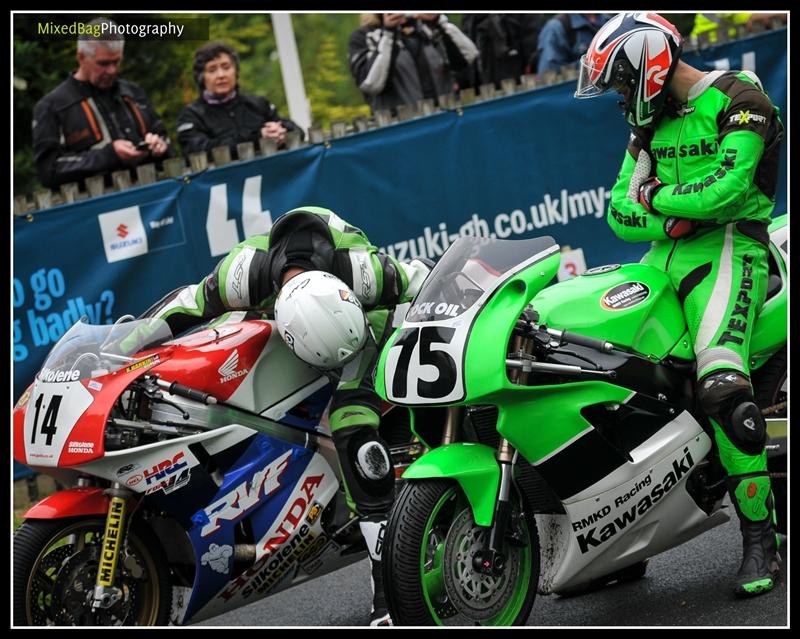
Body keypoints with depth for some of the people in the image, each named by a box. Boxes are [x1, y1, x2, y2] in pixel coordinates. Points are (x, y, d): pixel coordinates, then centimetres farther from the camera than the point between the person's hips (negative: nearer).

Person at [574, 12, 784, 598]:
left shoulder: (739, 99, -4)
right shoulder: (651, 123, 20)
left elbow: (727, 185, -17)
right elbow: (620, 209, 14)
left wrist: (655, 197, -4)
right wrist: (668, 221, -7)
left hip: (726, 248, -8)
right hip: (663, 256, 8)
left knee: (722, 386, -29)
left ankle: (760, 538, -21)